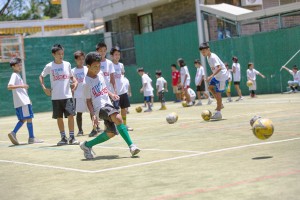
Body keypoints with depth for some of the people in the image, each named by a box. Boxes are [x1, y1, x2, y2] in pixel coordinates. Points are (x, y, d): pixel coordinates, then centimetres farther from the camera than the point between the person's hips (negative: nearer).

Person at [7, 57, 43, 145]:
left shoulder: (18, 75, 19)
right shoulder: (14, 75, -10)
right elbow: (9, 87, -24)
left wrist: (28, 98, 25)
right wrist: (22, 86, -28)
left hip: (24, 101, 10)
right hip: (22, 102, -10)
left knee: (23, 119, 12)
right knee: (29, 118, -5)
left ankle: (13, 133, 5)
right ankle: (31, 138, -1)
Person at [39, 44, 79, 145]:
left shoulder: (67, 64, 3)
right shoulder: (49, 66, -1)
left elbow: (71, 76, 16)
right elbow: (41, 76, 11)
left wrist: (75, 82, -5)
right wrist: (44, 88, -2)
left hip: (67, 95, 0)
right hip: (55, 97, 0)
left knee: (71, 115, -8)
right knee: (59, 117, 6)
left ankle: (72, 137, 0)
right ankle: (63, 138, 17)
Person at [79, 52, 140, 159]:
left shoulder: (100, 75, 11)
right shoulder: (87, 83, -9)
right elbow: (88, 101, -6)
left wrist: (111, 94, 8)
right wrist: (93, 115, -17)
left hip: (108, 105, 8)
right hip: (100, 107, -8)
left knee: (111, 133, 2)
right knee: (118, 118, -32)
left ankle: (87, 145, 19)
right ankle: (131, 145, -30)